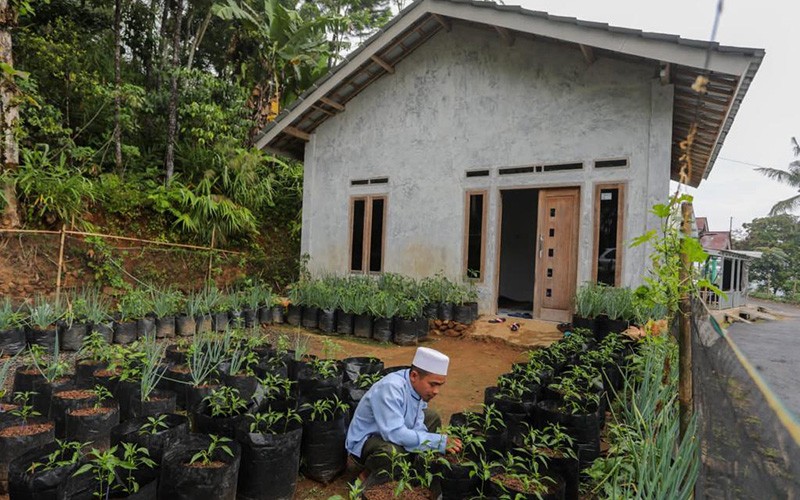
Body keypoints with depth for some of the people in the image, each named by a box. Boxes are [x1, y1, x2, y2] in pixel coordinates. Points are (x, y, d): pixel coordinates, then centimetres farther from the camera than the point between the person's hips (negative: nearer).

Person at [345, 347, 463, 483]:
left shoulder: (419, 387, -8)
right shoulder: (391, 388, -32)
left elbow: (416, 425, -3)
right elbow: (394, 433, -39)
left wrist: (444, 441, -20)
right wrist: (439, 442, -36)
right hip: (365, 441, -9)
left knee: (432, 418, 9)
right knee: (394, 452, -38)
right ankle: (371, 476, -9)